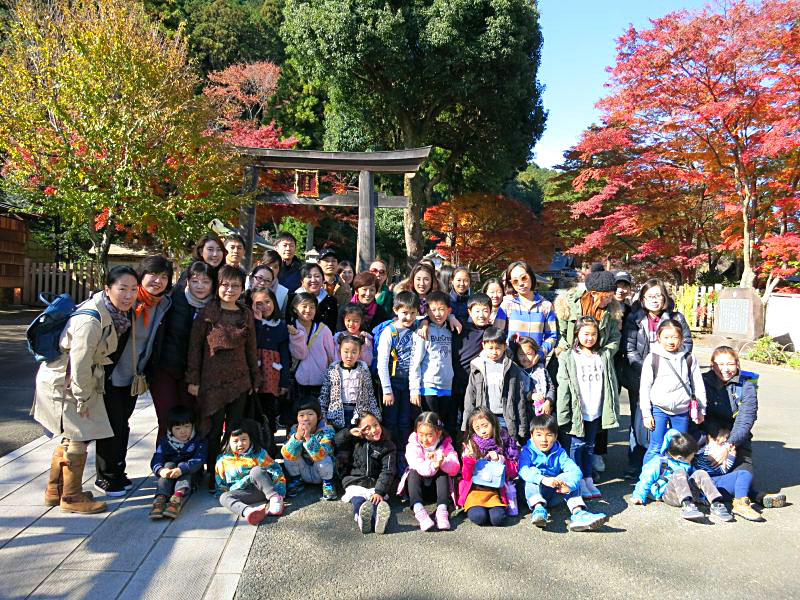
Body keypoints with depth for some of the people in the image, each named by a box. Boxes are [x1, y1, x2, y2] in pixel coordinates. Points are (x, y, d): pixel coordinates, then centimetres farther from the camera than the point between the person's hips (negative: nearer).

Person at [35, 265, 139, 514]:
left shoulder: (118, 312, -2)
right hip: (62, 383, -9)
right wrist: (83, 400, -17)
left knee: (70, 437, 19)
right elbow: (79, 363, -26)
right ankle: (72, 497, 14)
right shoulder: (91, 320, -30)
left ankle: (55, 491, 36)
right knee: (78, 437, -2)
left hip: (77, 380, 9)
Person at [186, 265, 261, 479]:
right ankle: (212, 475, 18)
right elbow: (194, 347, -3)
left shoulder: (246, 314, 6)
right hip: (212, 381, -3)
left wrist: (255, 379, 11)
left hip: (240, 381, 3)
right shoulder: (206, 313, -5)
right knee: (214, 430, 4)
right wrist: (193, 380, -6)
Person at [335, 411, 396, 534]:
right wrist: (348, 433, -3)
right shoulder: (355, 442, 13)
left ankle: (377, 520, -67)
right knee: (358, 501, -32)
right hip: (354, 483, 1)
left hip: (375, 484, -1)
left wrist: (379, 491, -20)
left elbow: (387, 471, -6)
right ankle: (362, 519, -65)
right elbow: (335, 444, 14)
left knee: (377, 501, -34)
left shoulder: (388, 447, 3)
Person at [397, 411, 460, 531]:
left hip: (437, 482, 1)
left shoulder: (445, 445, -9)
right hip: (418, 482, 0)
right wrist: (433, 466, -47)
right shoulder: (412, 446, -13)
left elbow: (455, 470, -19)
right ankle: (418, 510, -49)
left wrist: (442, 462, -38)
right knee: (413, 473, -31)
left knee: (443, 474, -29)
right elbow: (419, 468, -28)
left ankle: (442, 510, -42)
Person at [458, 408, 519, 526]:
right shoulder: (471, 445, 2)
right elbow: (467, 477, 0)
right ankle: (474, 508, 5)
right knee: (478, 517, -26)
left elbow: (514, 472, 7)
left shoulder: (504, 442, 5)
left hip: (495, 490, 1)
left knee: (497, 518, -26)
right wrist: (468, 459, -18)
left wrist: (500, 460, -10)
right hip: (474, 489, 0)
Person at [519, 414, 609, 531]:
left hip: (553, 495, 2)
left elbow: (576, 471, -14)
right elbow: (523, 471, -27)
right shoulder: (527, 451, -5)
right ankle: (538, 508, -44)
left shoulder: (559, 453, 3)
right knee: (533, 470, -27)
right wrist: (543, 480, -44)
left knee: (569, 476, -18)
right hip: (533, 494, -2)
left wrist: (568, 485, -37)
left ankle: (578, 513, -34)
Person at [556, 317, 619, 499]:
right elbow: (563, 388, -8)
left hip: (596, 412, 4)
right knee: (577, 445, 3)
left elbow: (610, 386, 10)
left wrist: (613, 410, 6)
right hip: (577, 412, -4)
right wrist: (564, 414, -12)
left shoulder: (603, 358, 7)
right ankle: (578, 481, 14)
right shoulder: (568, 358, -5)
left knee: (590, 446, 14)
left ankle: (588, 479, 24)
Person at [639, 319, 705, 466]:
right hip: (658, 409, -3)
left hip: (682, 410, 3)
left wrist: (701, 410, 10)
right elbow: (644, 387, -3)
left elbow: (698, 385, 10)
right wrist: (646, 414, -5)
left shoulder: (689, 359, 3)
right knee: (655, 448, -3)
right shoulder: (652, 358, -4)